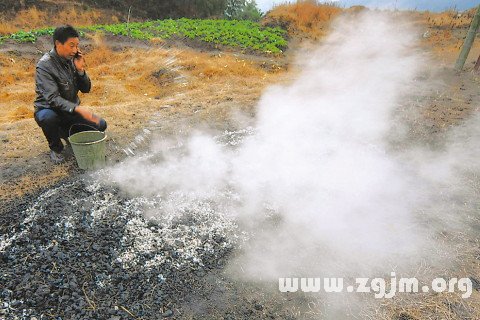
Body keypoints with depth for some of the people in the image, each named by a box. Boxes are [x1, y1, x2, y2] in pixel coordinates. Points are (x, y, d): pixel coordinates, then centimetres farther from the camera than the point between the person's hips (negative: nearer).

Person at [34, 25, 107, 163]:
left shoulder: (72, 59, -3)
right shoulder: (45, 66, -21)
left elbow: (86, 89, -2)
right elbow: (52, 99, -30)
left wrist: (80, 69, -18)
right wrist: (77, 108, -43)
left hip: (72, 110, 5)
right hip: (49, 110, -5)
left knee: (101, 125, -10)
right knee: (48, 117, -39)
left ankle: (67, 132, 17)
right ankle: (55, 148, -6)